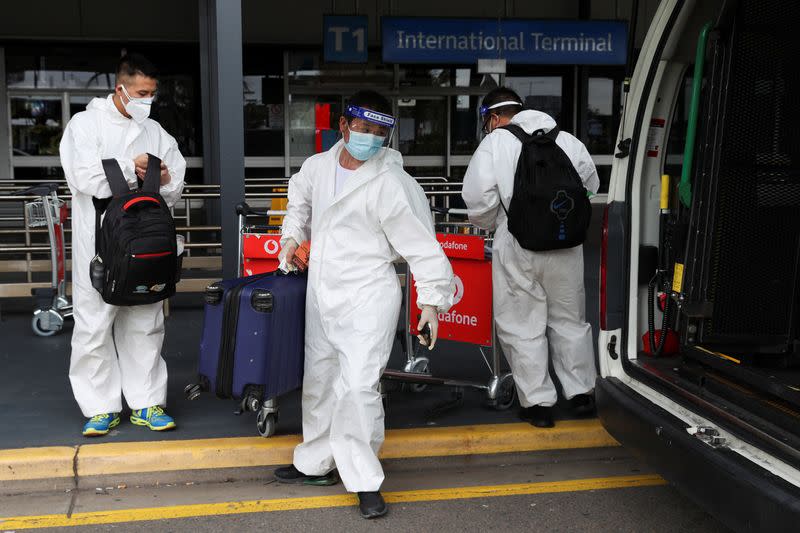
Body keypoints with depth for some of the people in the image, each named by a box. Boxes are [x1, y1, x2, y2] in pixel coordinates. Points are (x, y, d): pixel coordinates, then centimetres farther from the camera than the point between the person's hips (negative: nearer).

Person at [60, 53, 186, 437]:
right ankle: (101, 407, 11)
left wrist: (166, 181, -8)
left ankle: (146, 403, 17)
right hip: (99, 244, -4)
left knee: (146, 324, 8)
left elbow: (176, 190, 14)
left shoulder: (155, 131, 13)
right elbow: (83, 177, -13)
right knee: (95, 325, 0)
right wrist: (129, 169, -10)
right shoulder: (86, 124, 1)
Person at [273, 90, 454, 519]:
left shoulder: (391, 183, -17)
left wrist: (432, 300, -18)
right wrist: (293, 235, 11)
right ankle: (315, 463, 38)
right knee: (318, 381, 19)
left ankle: (364, 481, 1)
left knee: (358, 385, -15)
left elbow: (420, 243, -16)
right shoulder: (317, 166, 2)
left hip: (367, 298, -7)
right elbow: (300, 202, 26)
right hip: (321, 292, 7)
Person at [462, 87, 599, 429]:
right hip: (566, 245, 4)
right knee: (569, 320, 18)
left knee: (523, 326, 8)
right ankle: (581, 392, 27)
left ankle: (538, 402, 12)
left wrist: (488, 225, 8)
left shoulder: (493, 143, -6)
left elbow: (478, 199, -12)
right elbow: (590, 185, 15)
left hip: (517, 249, -4)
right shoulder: (567, 140, 6)